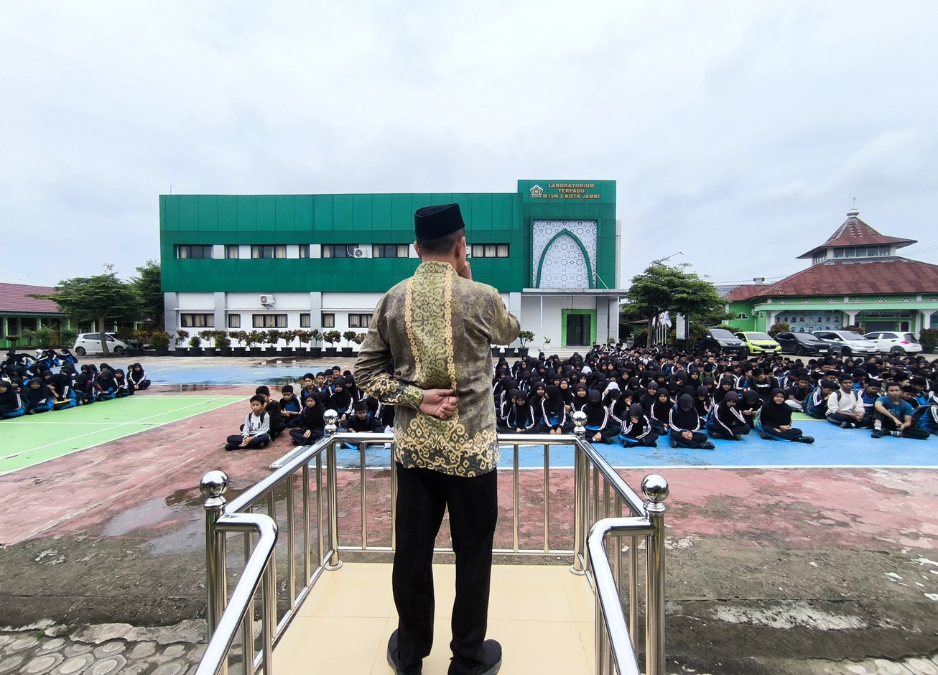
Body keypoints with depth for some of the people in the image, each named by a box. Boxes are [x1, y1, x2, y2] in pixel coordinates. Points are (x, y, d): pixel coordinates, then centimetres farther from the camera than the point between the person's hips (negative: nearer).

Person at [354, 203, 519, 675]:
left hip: (413, 446, 4)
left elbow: (366, 371, 0)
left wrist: (415, 398, -6)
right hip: (471, 446, -3)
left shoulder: (393, 299, -1)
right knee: (472, 551, 14)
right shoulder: (481, 297, -11)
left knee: (412, 549, 17)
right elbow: (510, 332, 10)